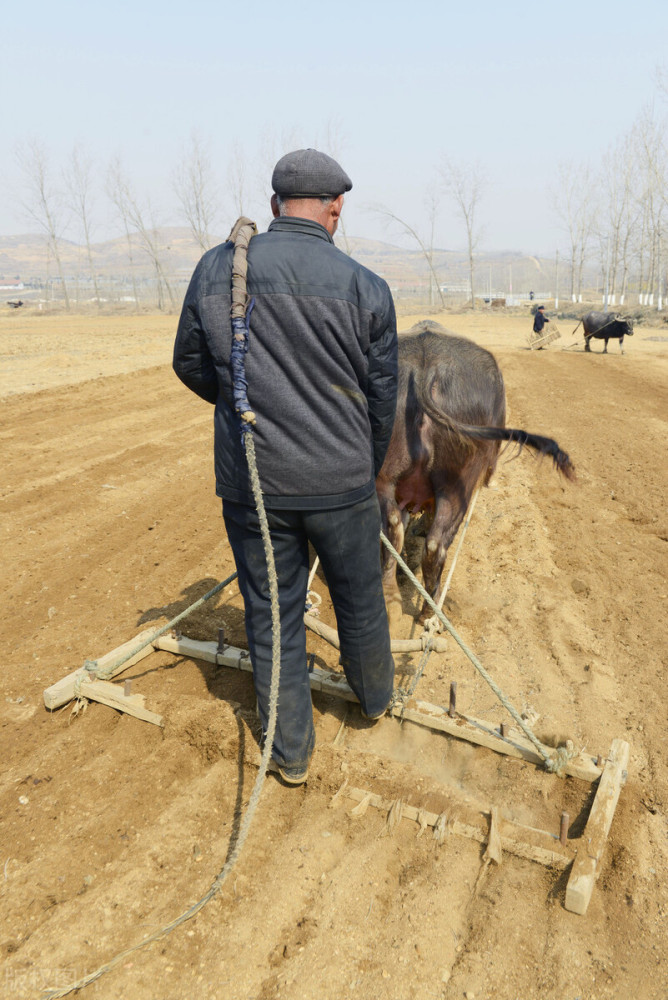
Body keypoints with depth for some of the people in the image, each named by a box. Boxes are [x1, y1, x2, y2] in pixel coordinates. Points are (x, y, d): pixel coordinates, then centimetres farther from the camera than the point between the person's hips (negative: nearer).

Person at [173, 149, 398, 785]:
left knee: (271, 614, 15)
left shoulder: (215, 269, -2)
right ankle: (375, 697, 48)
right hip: (340, 482, 0)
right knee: (359, 600, 22)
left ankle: (290, 753, 31)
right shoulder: (366, 288, -6)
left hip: (250, 483, 1)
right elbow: (381, 398, 0)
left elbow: (191, 364, 8)